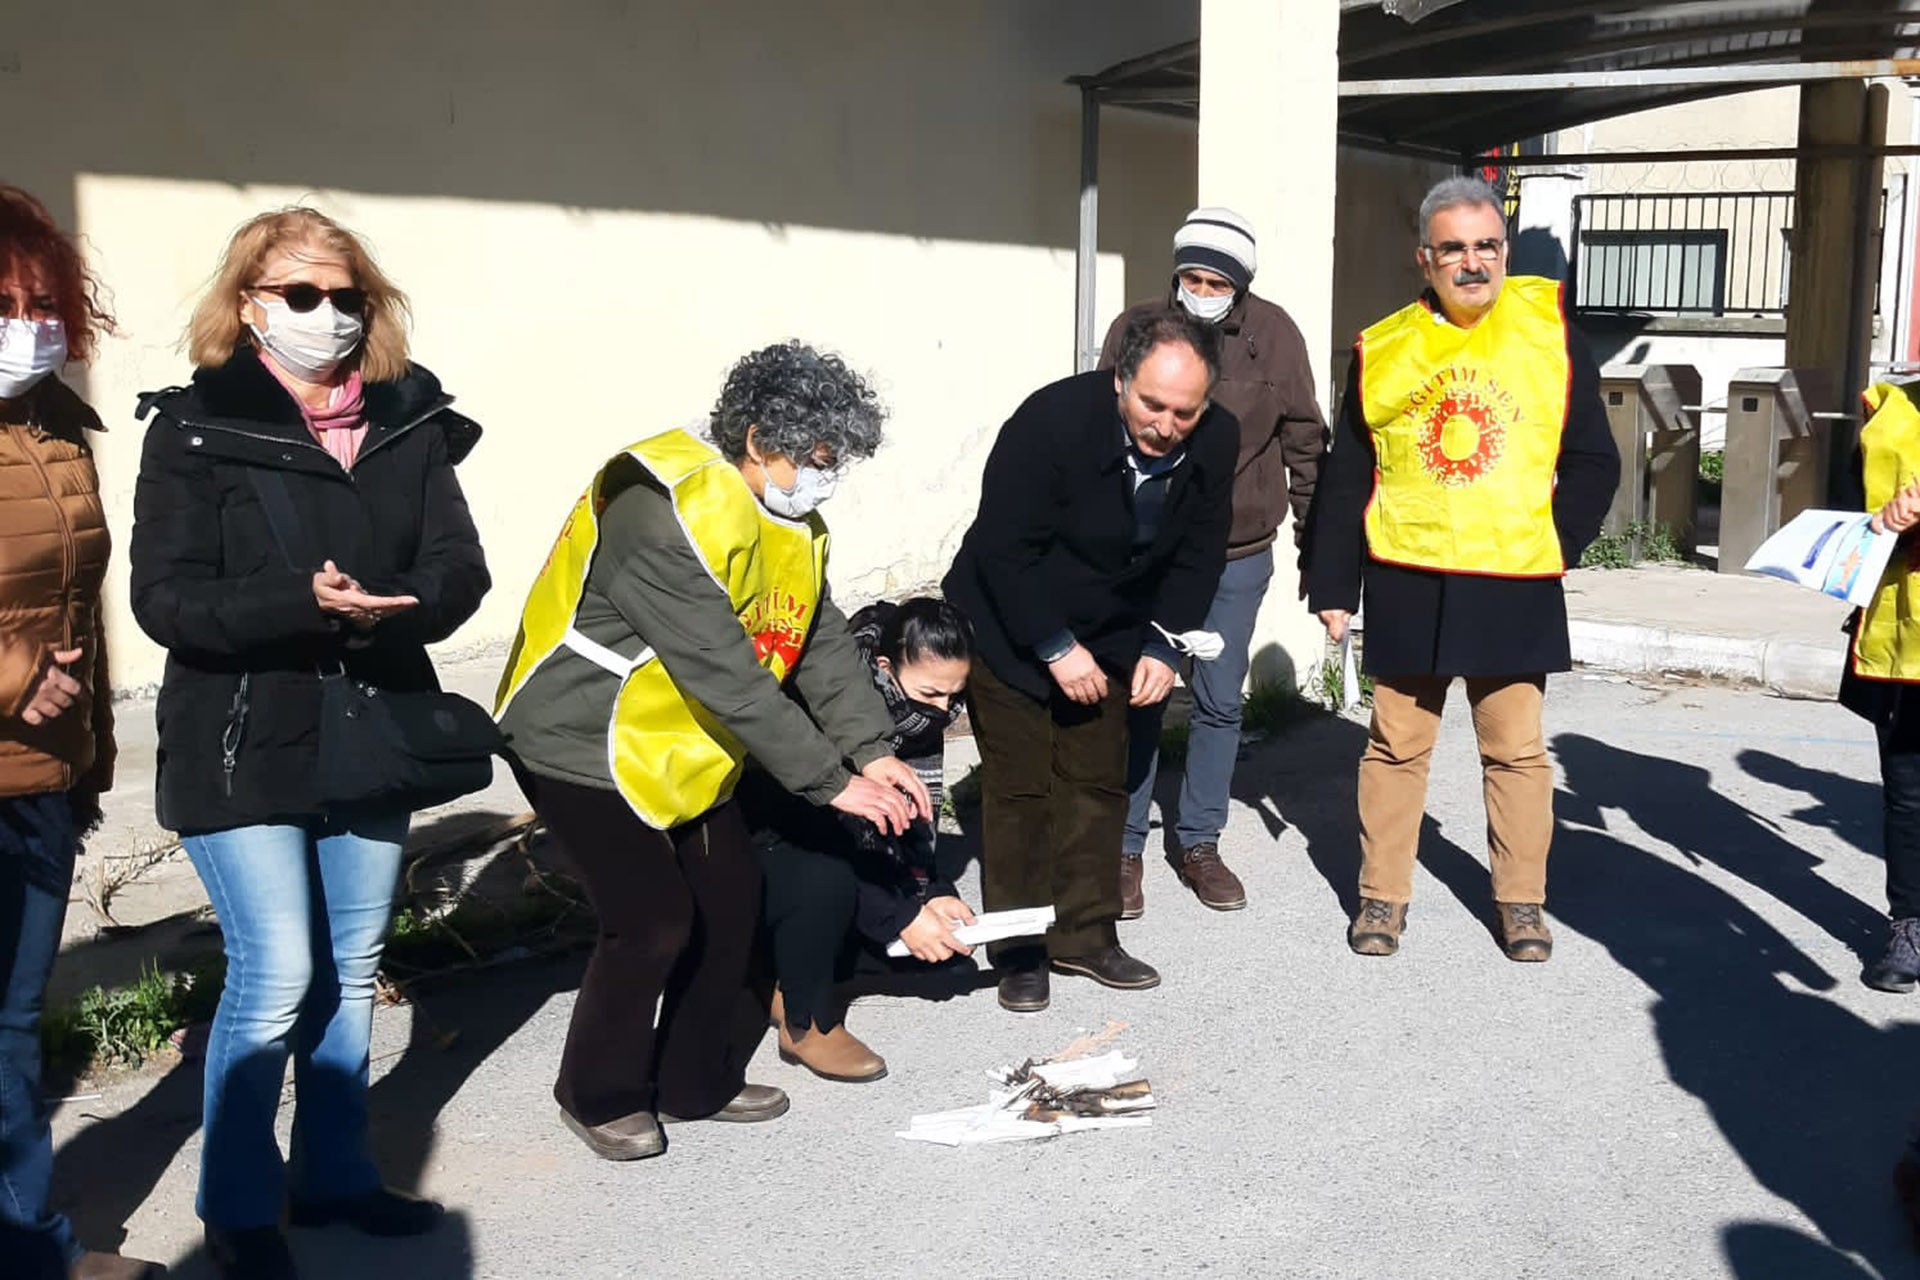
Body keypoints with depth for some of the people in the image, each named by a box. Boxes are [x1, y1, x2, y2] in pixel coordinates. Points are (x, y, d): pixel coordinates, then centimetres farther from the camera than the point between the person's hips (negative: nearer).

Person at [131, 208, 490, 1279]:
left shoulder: (409, 423, 5)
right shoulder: (196, 429, -6)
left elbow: (459, 571, 0)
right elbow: (168, 599, -13)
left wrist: (389, 608, -21)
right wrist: (308, 604, -26)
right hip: (244, 746, -4)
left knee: (353, 970, 13)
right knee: (277, 979, -6)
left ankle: (334, 1174, 30)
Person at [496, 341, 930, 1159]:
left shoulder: (787, 518, 1)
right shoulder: (665, 513, -30)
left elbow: (824, 643, 3)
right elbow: (728, 676, -32)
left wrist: (872, 750, -10)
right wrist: (830, 781, -28)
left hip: (680, 746, 9)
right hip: (584, 743, -9)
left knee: (730, 896, 9)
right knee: (654, 916, -11)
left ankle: (697, 1082, 27)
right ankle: (598, 1095, 13)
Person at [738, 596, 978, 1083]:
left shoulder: (924, 714, -9)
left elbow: (913, 820, -5)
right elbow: (811, 834, -30)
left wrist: (932, 893, -22)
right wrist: (900, 917, -30)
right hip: (763, 843, -7)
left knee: (945, 945, -6)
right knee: (825, 880, -38)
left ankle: (790, 974, 9)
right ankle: (806, 1024, -17)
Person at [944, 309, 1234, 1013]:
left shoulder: (1215, 441, -15)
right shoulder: (1053, 420, -30)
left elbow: (1198, 555, -2)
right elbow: (1003, 549, -25)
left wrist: (1162, 646, -10)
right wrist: (1056, 648, -23)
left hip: (1108, 636, 5)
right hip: (1011, 629, -5)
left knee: (1098, 782, 8)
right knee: (1019, 786, -2)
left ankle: (1085, 935, 21)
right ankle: (1020, 950, 9)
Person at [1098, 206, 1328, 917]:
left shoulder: (1274, 334, -3)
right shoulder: (1137, 326, -4)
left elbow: (1303, 439, 4)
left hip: (1239, 556, 1)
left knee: (1220, 703, 9)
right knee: (1139, 699, 3)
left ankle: (1199, 841, 24)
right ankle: (1124, 846, 16)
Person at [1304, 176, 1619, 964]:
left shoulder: (1551, 333, 0)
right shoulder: (1381, 351, 1)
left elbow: (1593, 462, 3)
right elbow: (1345, 479, 4)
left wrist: (1554, 544, -8)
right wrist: (1332, 586, 3)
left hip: (1515, 589, 0)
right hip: (1407, 587, 1)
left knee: (1516, 750, 8)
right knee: (1396, 747, 9)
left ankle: (1522, 900, 21)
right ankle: (1382, 895, 21)